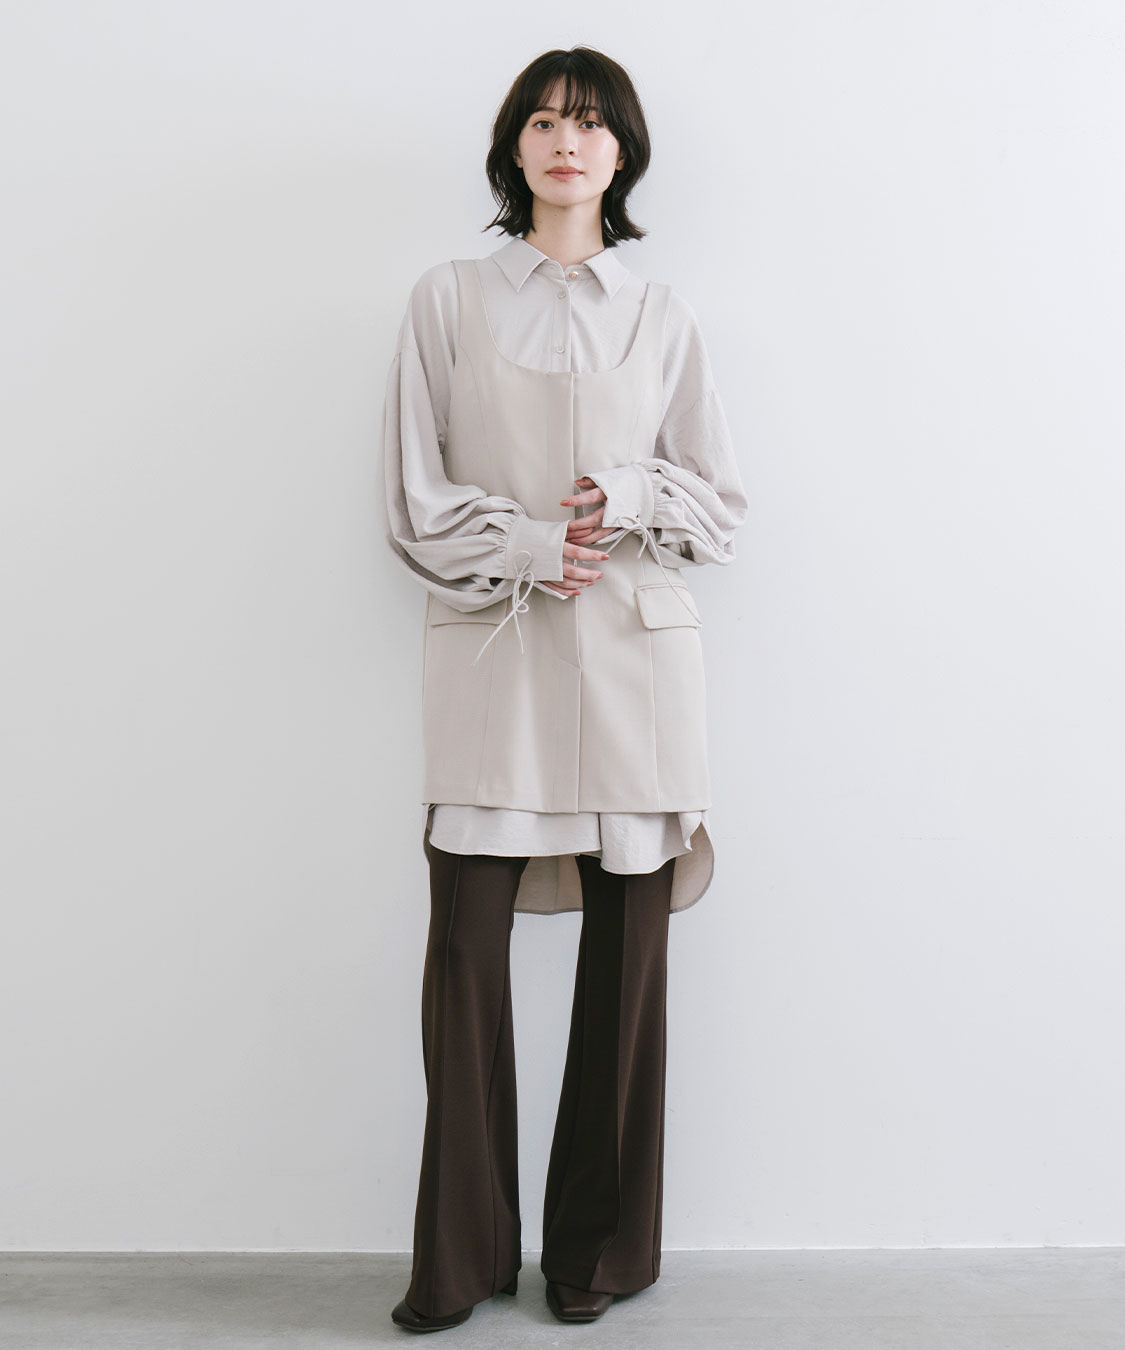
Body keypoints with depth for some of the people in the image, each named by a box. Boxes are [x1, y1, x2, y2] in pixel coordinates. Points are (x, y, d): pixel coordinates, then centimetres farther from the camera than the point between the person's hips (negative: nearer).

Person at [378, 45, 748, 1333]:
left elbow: (723, 503, 11)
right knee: (465, 949, -4)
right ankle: (461, 1253, 13)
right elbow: (412, 503, 4)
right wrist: (528, 547, -10)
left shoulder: (662, 315, 13)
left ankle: (602, 1248, 19)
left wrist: (629, 498, -7)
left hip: (633, 657, 1)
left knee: (626, 955, 3)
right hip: (490, 651, -1)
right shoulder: (448, 299, 10)